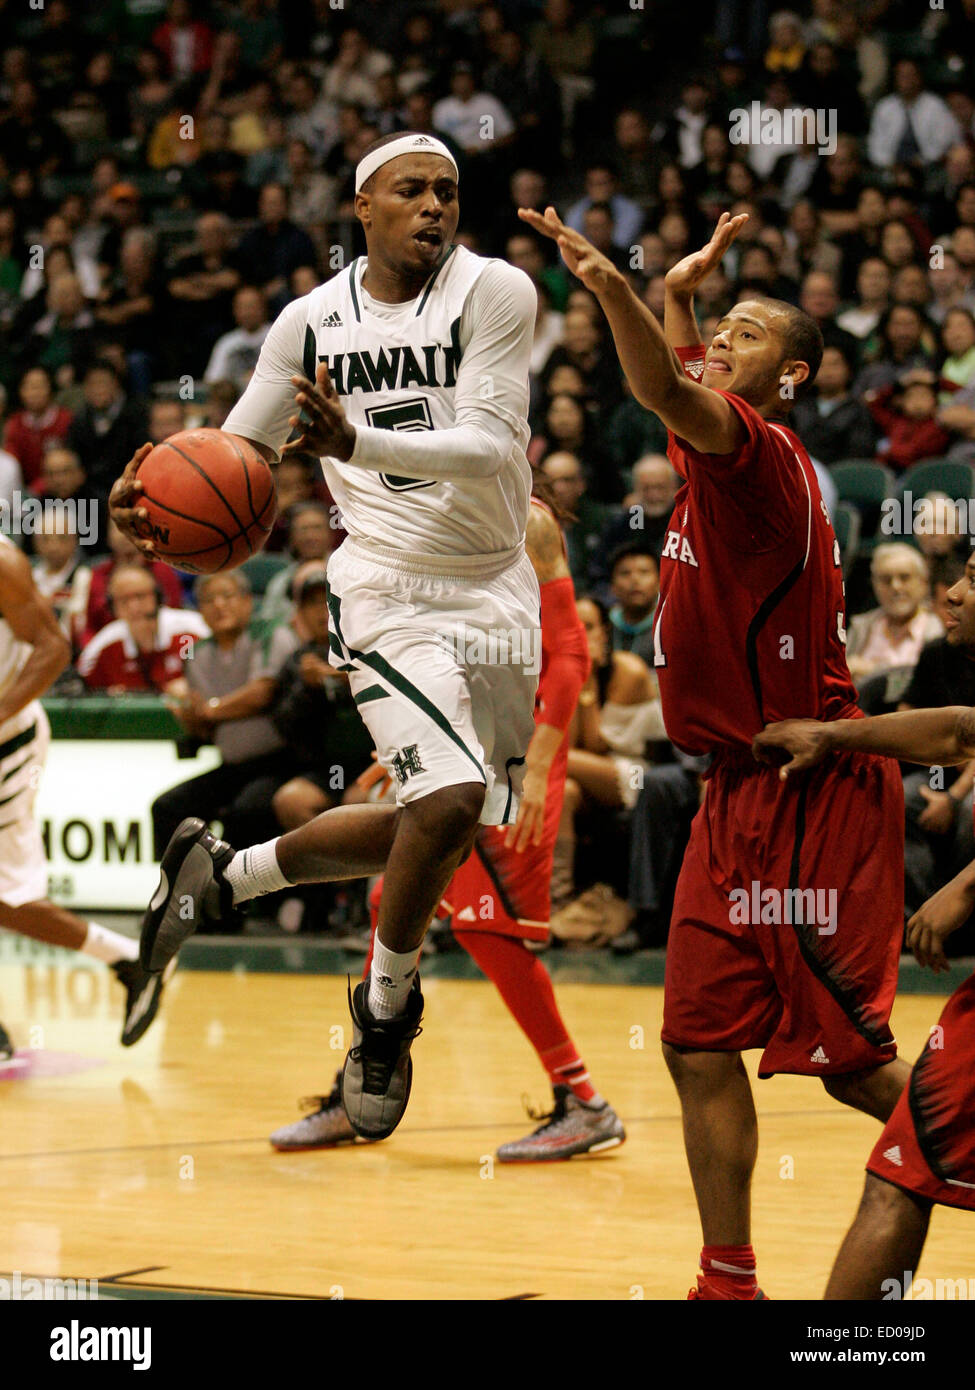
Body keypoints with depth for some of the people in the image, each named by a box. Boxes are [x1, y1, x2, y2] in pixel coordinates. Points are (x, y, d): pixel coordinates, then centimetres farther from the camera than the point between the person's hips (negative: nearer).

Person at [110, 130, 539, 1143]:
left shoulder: (495, 292, -10)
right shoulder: (312, 321, -1)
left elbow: (491, 447, -21)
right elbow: (236, 449, 9)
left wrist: (358, 443, -35)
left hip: (497, 586, 2)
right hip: (389, 591, -2)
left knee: (445, 830, 13)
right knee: (450, 800, -23)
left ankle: (221, 872, 36)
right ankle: (387, 1005, 4)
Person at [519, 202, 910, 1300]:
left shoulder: (761, 449, -14)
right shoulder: (719, 448, 12)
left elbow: (673, 396, -37)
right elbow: (681, 392, 38)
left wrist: (614, 291, -50)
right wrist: (678, 293, 32)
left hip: (811, 798, -9)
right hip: (742, 797, 9)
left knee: (852, 1062, -6)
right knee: (701, 1046, 6)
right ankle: (729, 1281, 11)